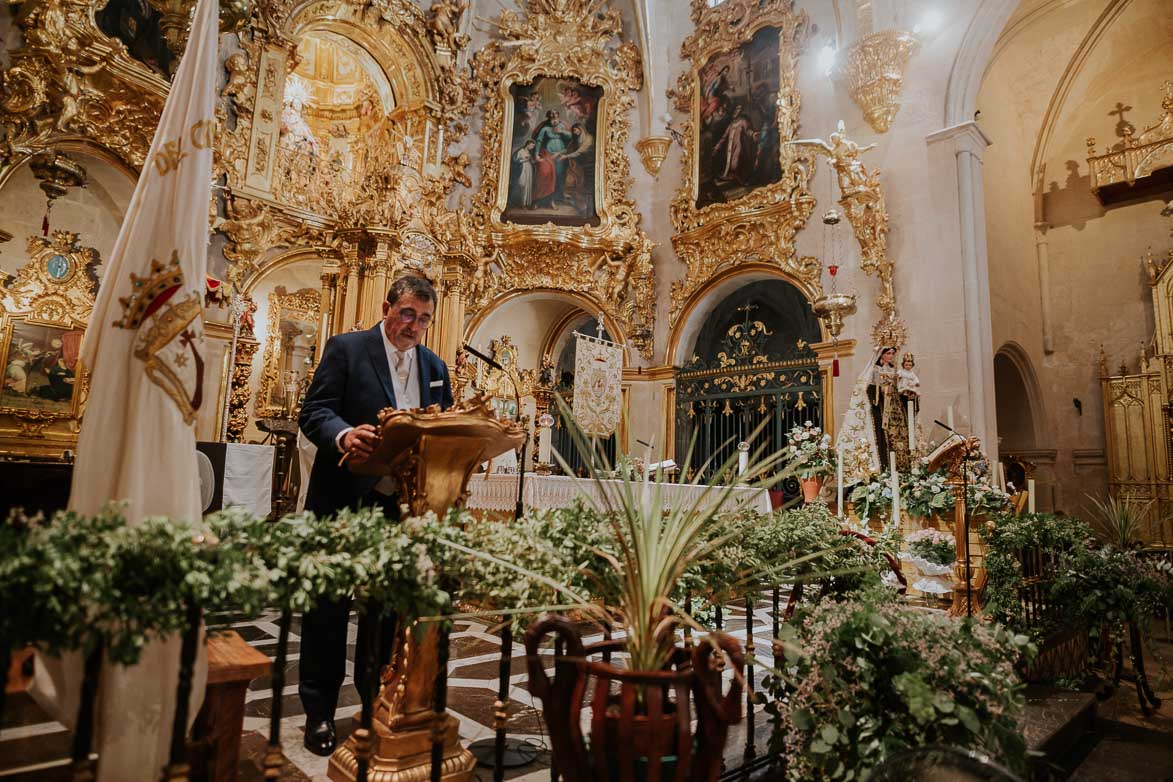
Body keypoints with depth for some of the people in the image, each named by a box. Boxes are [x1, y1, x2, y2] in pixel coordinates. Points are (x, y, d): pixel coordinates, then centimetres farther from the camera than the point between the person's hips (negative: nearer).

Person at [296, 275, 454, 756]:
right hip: (343, 500, -4)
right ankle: (319, 711, 23)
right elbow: (314, 412, -11)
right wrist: (344, 434, -32)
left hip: (402, 505, 4)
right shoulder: (345, 349, -3)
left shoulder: (435, 367, 11)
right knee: (328, 606, 8)